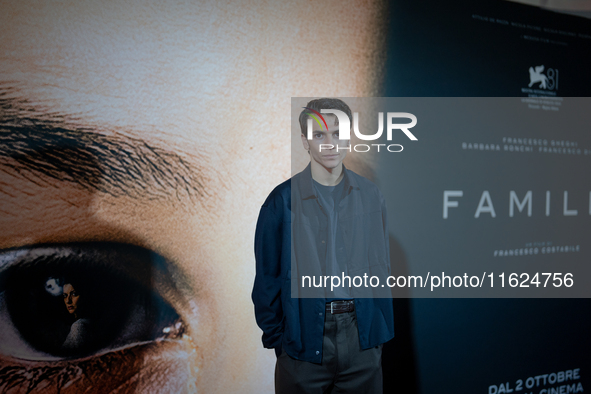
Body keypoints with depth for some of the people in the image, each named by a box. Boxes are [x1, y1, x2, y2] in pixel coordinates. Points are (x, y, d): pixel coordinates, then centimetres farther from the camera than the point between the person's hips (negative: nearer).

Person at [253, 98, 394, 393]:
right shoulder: (283, 200, -6)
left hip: (361, 336, 3)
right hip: (304, 334, -2)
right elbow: (267, 278, -1)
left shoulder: (370, 196, 2)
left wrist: (382, 330, 6)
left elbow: (381, 266, 8)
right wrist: (275, 338, -1)